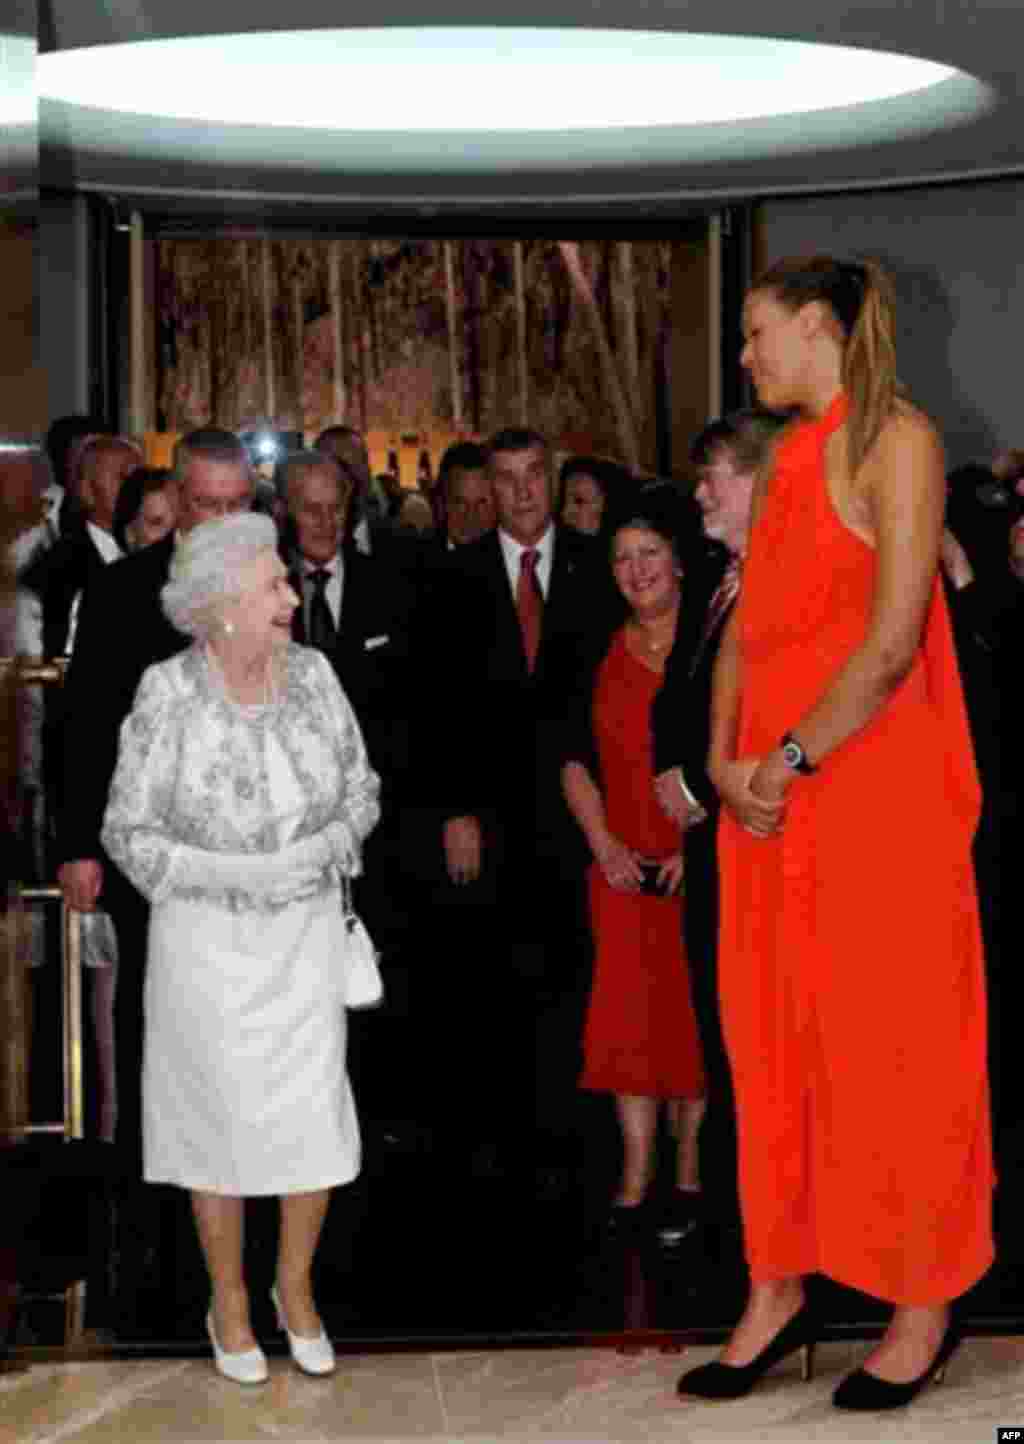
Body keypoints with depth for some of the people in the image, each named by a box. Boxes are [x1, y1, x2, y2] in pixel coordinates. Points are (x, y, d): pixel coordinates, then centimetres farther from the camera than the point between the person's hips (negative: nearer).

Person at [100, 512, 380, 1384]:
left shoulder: (312, 674, -4)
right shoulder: (169, 696, -14)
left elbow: (361, 790, 5)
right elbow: (129, 833, -10)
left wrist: (325, 847, -15)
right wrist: (235, 874, -21)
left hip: (308, 934, 3)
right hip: (209, 939, -3)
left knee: (315, 1111, 4)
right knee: (220, 1115, 8)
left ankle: (296, 1285, 28)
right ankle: (229, 1299, 30)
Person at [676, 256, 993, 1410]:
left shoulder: (894, 441, -8)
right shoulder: (788, 459, 16)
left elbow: (893, 642, -16)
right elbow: (746, 627, 12)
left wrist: (790, 763, -14)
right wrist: (725, 760, -3)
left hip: (873, 788, -7)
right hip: (765, 792, 8)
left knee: (885, 1045, 1)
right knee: (768, 1041, 9)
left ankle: (925, 1304, 14)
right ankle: (777, 1293, 19)